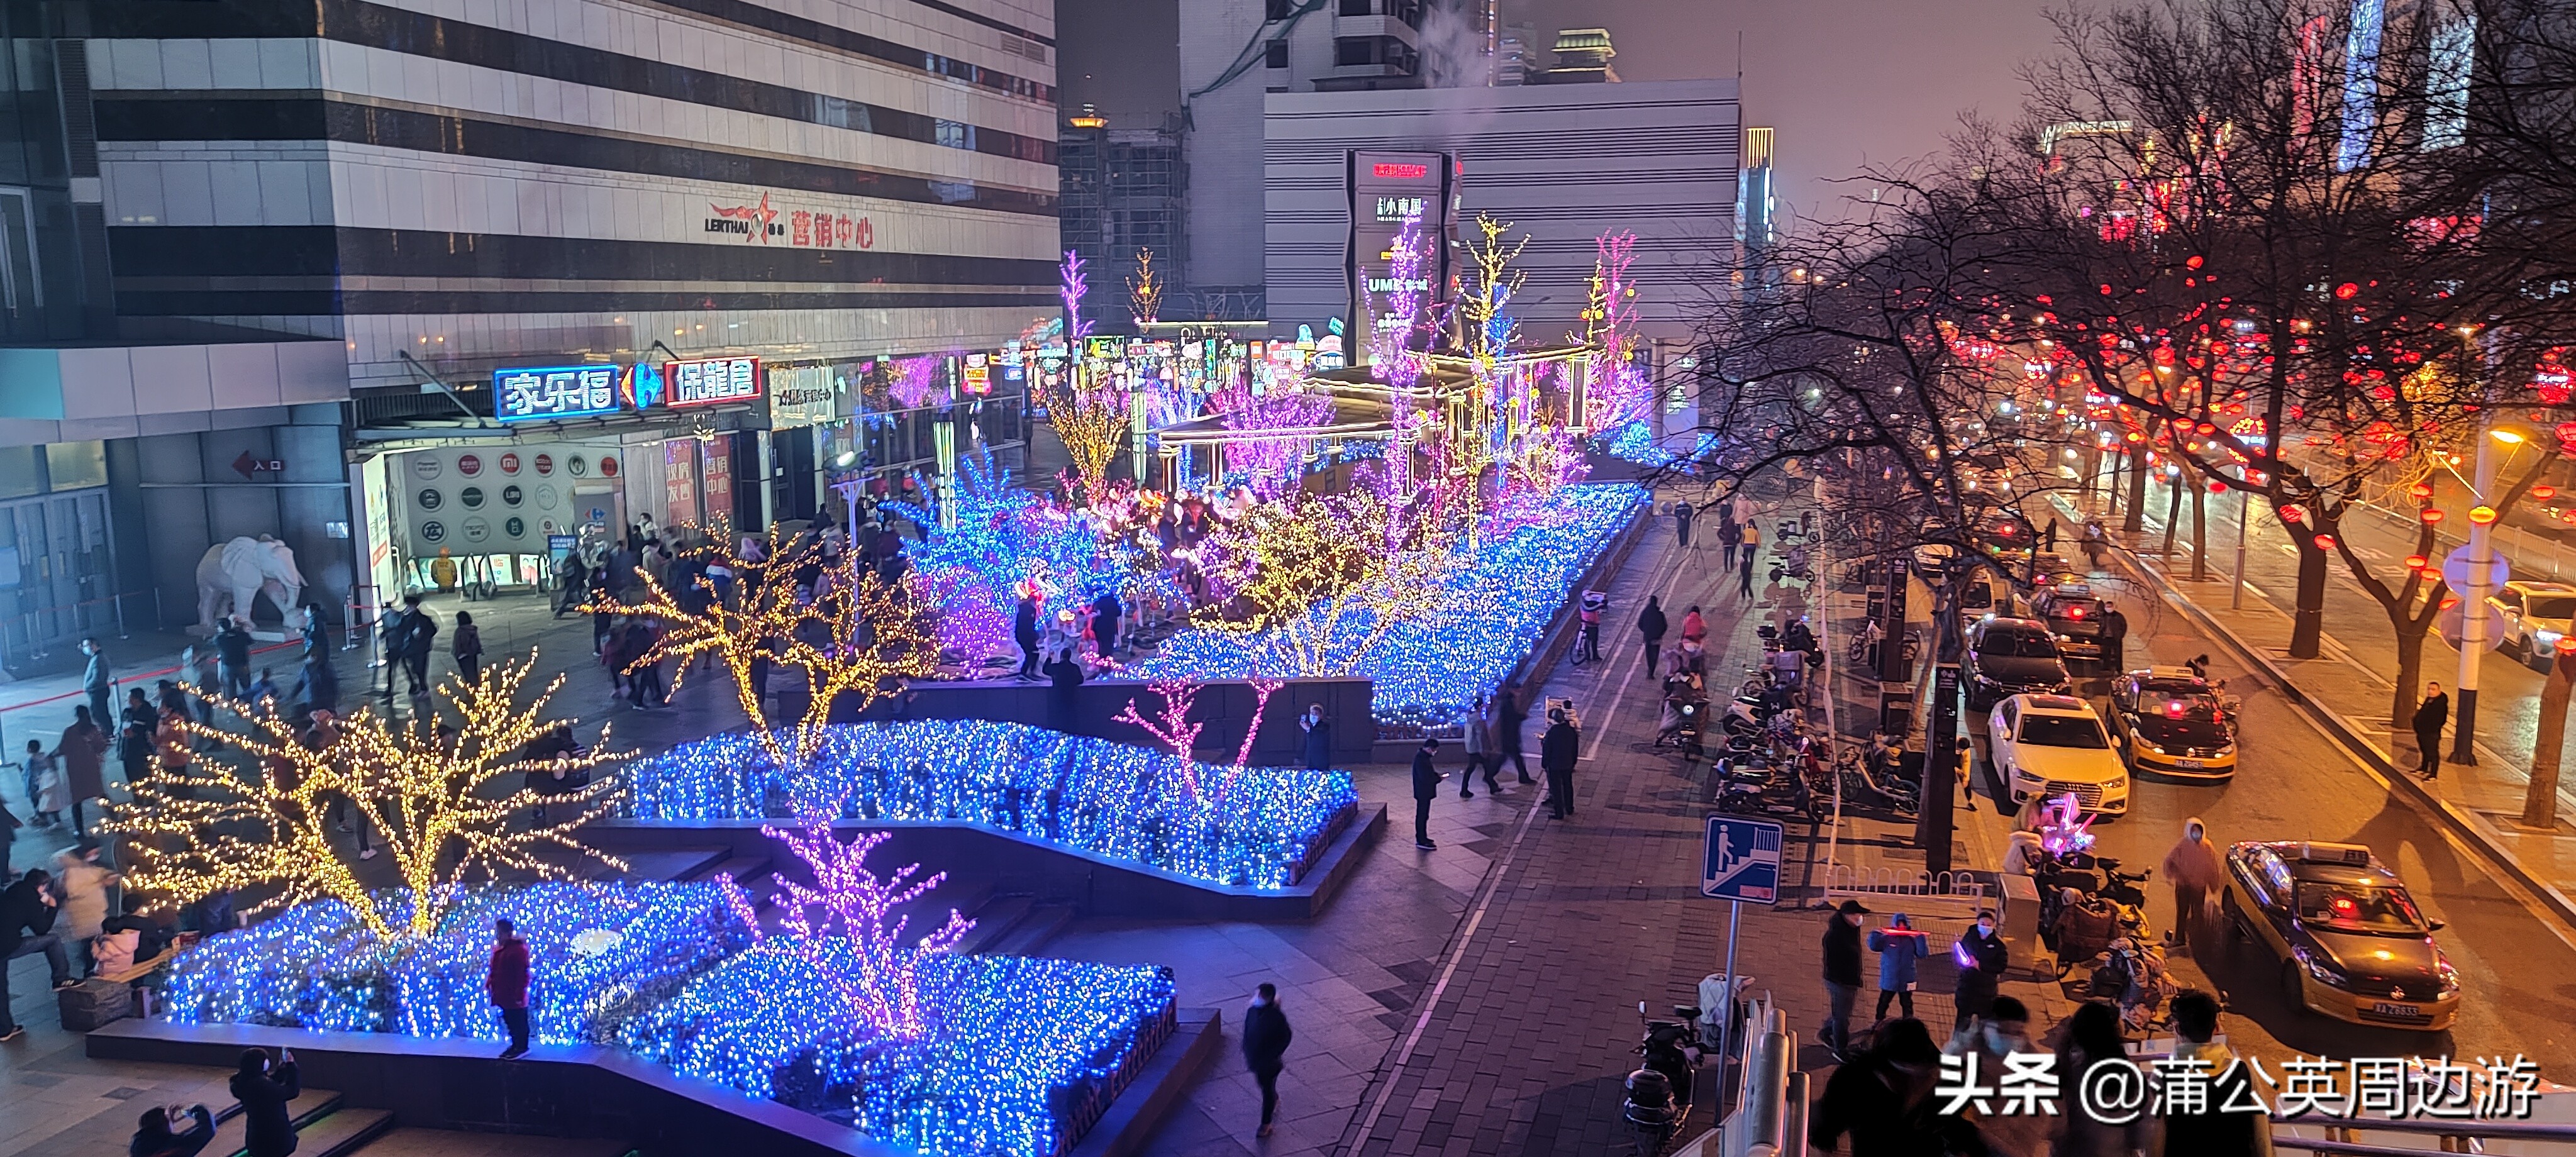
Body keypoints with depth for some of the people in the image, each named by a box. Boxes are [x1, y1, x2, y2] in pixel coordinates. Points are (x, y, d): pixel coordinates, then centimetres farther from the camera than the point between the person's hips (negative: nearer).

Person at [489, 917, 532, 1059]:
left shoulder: (519, 948, -19)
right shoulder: (498, 948, 10)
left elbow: (523, 974, -20)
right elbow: (494, 969, 19)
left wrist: (519, 994, -21)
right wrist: (488, 984, 8)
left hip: (514, 997, -9)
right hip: (503, 994, 9)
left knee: (519, 1023, 3)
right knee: (510, 1022, 17)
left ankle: (522, 1047, 13)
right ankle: (516, 1045, 29)